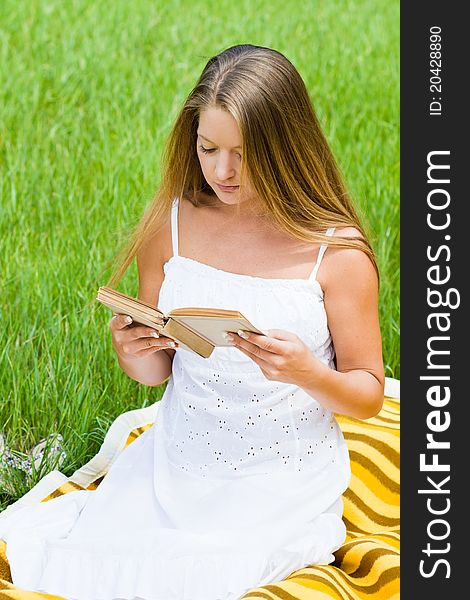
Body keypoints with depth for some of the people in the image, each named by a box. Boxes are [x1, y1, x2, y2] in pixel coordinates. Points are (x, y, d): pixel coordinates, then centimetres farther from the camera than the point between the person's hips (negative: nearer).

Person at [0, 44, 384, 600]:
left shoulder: (336, 252, -12)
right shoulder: (173, 225, -2)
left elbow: (368, 395, -4)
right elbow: (155, 372, 9)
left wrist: (307, 372, -25)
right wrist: (133, 351, -15)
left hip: (280, 485, -3)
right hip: (172, 466, 4)